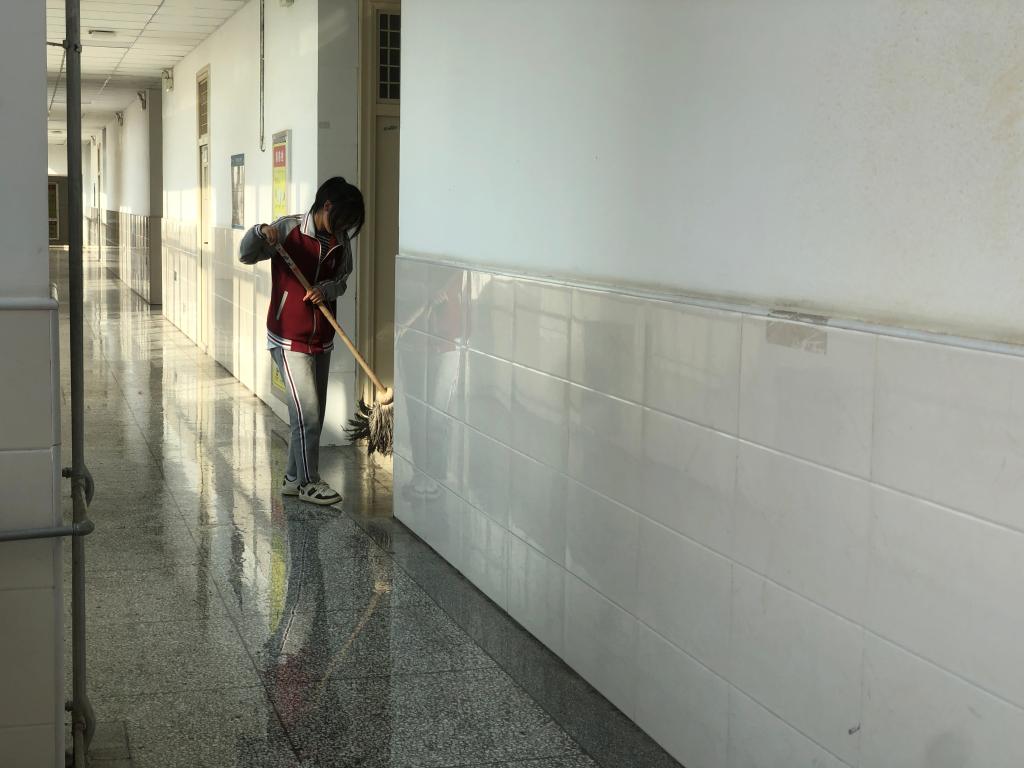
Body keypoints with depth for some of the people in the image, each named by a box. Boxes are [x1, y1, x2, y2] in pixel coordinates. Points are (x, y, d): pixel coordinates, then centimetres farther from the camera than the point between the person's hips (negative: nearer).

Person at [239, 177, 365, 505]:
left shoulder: (340, 240, 3)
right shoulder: (289, 229, -12)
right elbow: (246, 256, -12)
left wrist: (326, 289, -12)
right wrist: (260, 232, -33)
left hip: (321, 339, 7)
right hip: (290, 339, -6)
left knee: (313, 414, 12)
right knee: (308, 413, -6)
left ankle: (294, 478, 25)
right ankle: (308, 482, 7)